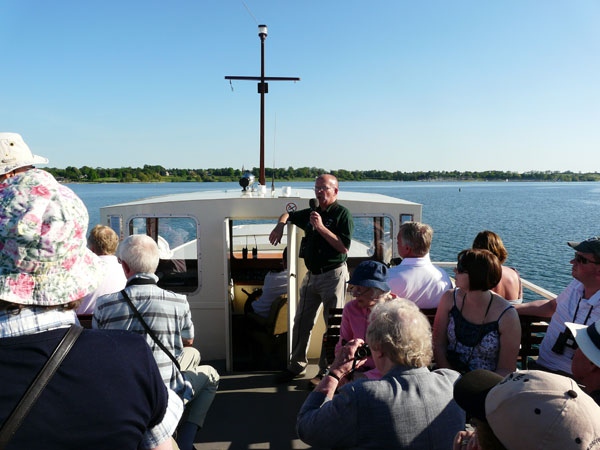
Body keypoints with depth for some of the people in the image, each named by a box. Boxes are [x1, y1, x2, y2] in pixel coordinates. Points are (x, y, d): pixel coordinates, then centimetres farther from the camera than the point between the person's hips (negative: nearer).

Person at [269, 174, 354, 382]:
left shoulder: (342, 214, -6)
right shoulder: (311, 213, 13)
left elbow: (344, 247, -16)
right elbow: (288, 215, 30)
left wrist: (321, 228, -19)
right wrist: (280, 225, 8)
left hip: (333, 275, -6)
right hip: (312, 275, 7)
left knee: (333, 325, 0)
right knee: (301, 322, 10)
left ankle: (327, 370, 13)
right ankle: (296, 365, 24)